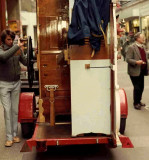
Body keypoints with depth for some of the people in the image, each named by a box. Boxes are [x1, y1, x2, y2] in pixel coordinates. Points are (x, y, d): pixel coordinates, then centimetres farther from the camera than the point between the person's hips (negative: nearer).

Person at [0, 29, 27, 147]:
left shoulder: (17, 49, 2)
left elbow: (26, 62, 5)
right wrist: (17, 46, -34)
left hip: (16, 83, 3)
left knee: (15, 110, 8)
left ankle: (15, 134, 17)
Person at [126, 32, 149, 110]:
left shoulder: (143, 47, 13)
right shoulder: (131, 47, -12)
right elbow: (128, 59, -16)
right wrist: (136, 62, -27)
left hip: (142, 71, 7)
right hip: (135, 71, -7)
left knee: (141, 87, 12)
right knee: (137, 88, -2)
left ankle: (139, 101, 30)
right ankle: (136, 103, 14)